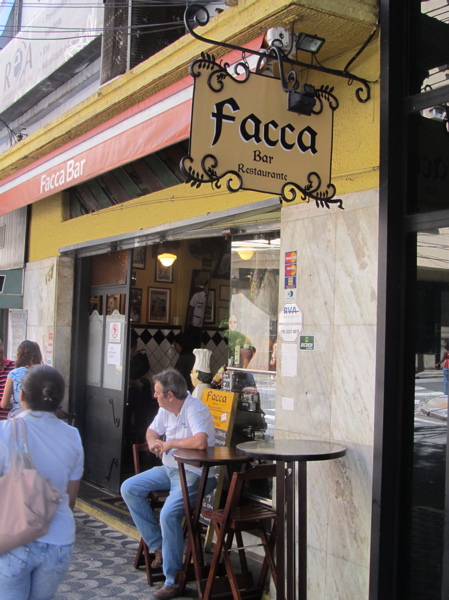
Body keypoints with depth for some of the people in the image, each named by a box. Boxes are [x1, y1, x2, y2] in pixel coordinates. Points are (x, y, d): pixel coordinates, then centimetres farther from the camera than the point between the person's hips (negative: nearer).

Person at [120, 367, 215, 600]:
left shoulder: (195, 409, -21)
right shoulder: (166, 409, 6)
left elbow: (201, 442, -37)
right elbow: (152, 431, 22)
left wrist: (170, 443, -21)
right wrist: (153, 441, -4)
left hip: (195, 474, -10)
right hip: (169, 468, 10)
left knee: (169, 513, -28)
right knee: (129, 489, 4)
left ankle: (173, 580, -13)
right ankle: (158, 546, 9)